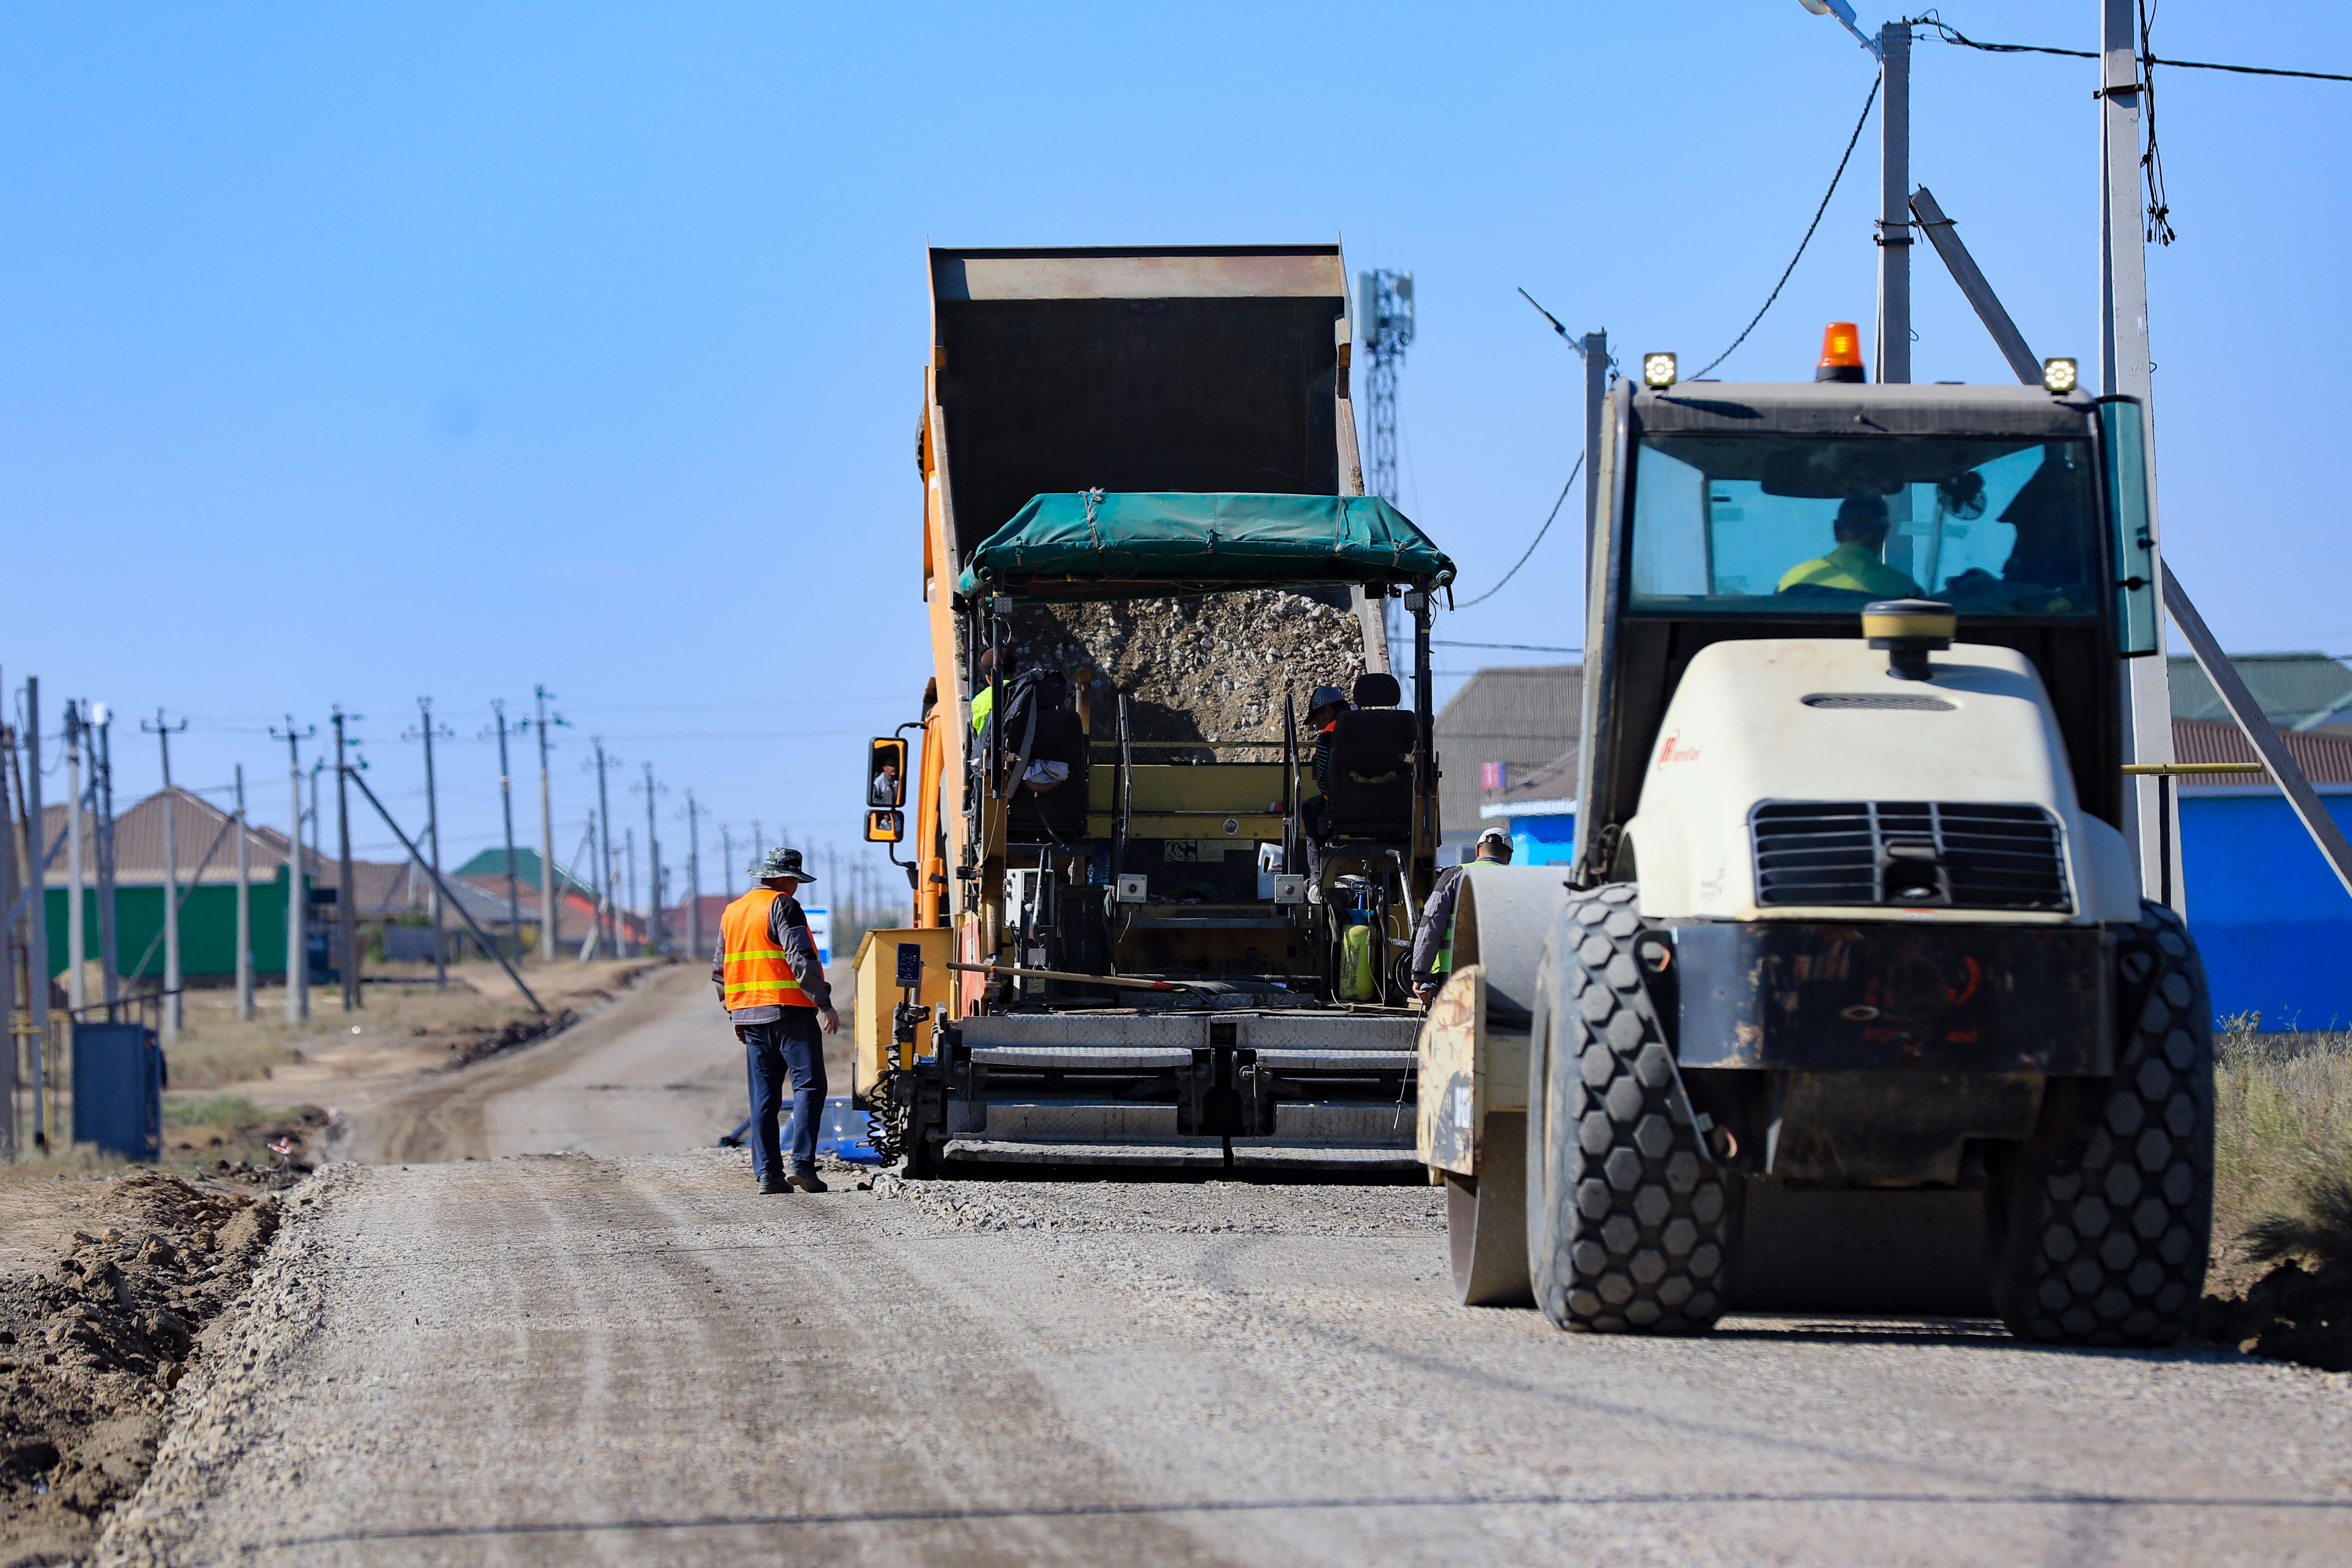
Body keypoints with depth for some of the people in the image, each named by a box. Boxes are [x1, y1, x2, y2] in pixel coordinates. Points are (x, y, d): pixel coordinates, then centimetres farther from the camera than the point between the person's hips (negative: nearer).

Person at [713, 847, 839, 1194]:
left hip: (750, 1015, 7)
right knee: (809, 1086, -4)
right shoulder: (783, 906, -7)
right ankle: (801, 1163, -15)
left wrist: (736, 1015, 27)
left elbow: (720, 972, 20)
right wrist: (825, 1005, -16)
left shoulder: (732, 913, 16)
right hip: (790, 1010, -7)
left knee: (764, 1097, 7)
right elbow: (801, 959, -16)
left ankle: (767, 1173, 3)